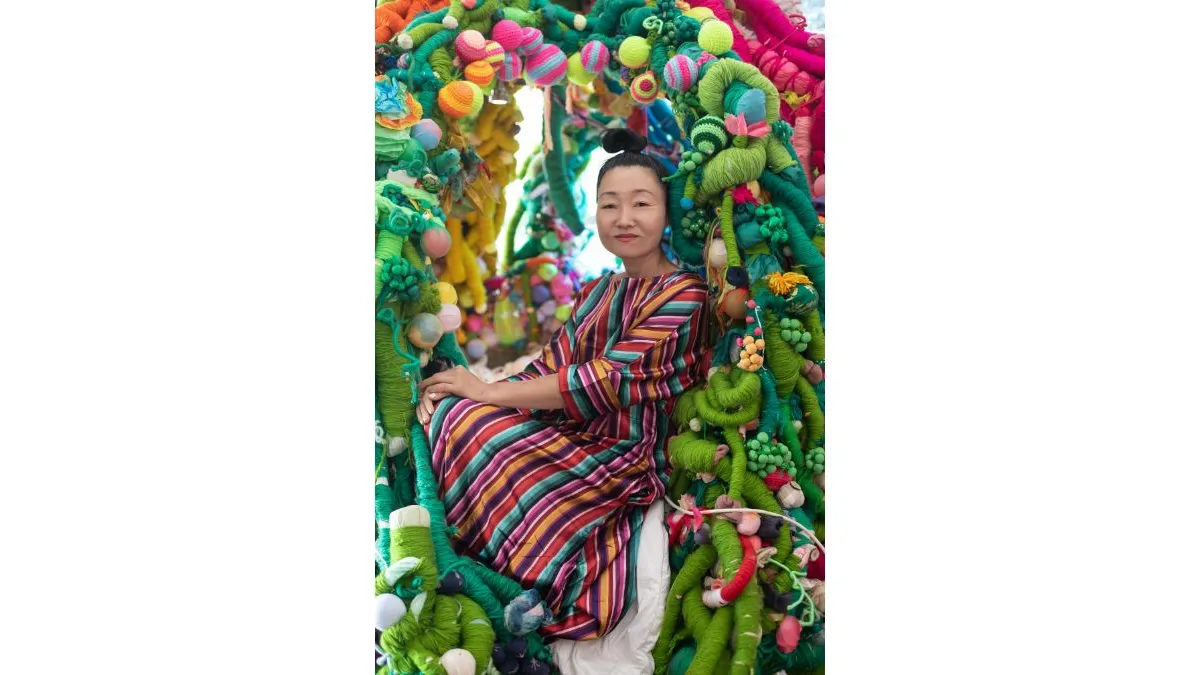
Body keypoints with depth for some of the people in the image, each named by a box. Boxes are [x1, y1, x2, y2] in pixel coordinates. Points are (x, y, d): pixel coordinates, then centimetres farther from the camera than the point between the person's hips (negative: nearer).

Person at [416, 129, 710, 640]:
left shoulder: (682, 293, -9)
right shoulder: (595, 293, 16)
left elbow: (612, 379, -18)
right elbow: (549, 368, 7)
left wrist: (489, 392, -13)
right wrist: (449, 398, -10)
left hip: (628, 458, -7)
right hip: (572, 440, 7)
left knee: (468, 424, -22)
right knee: (450, 414, -12)